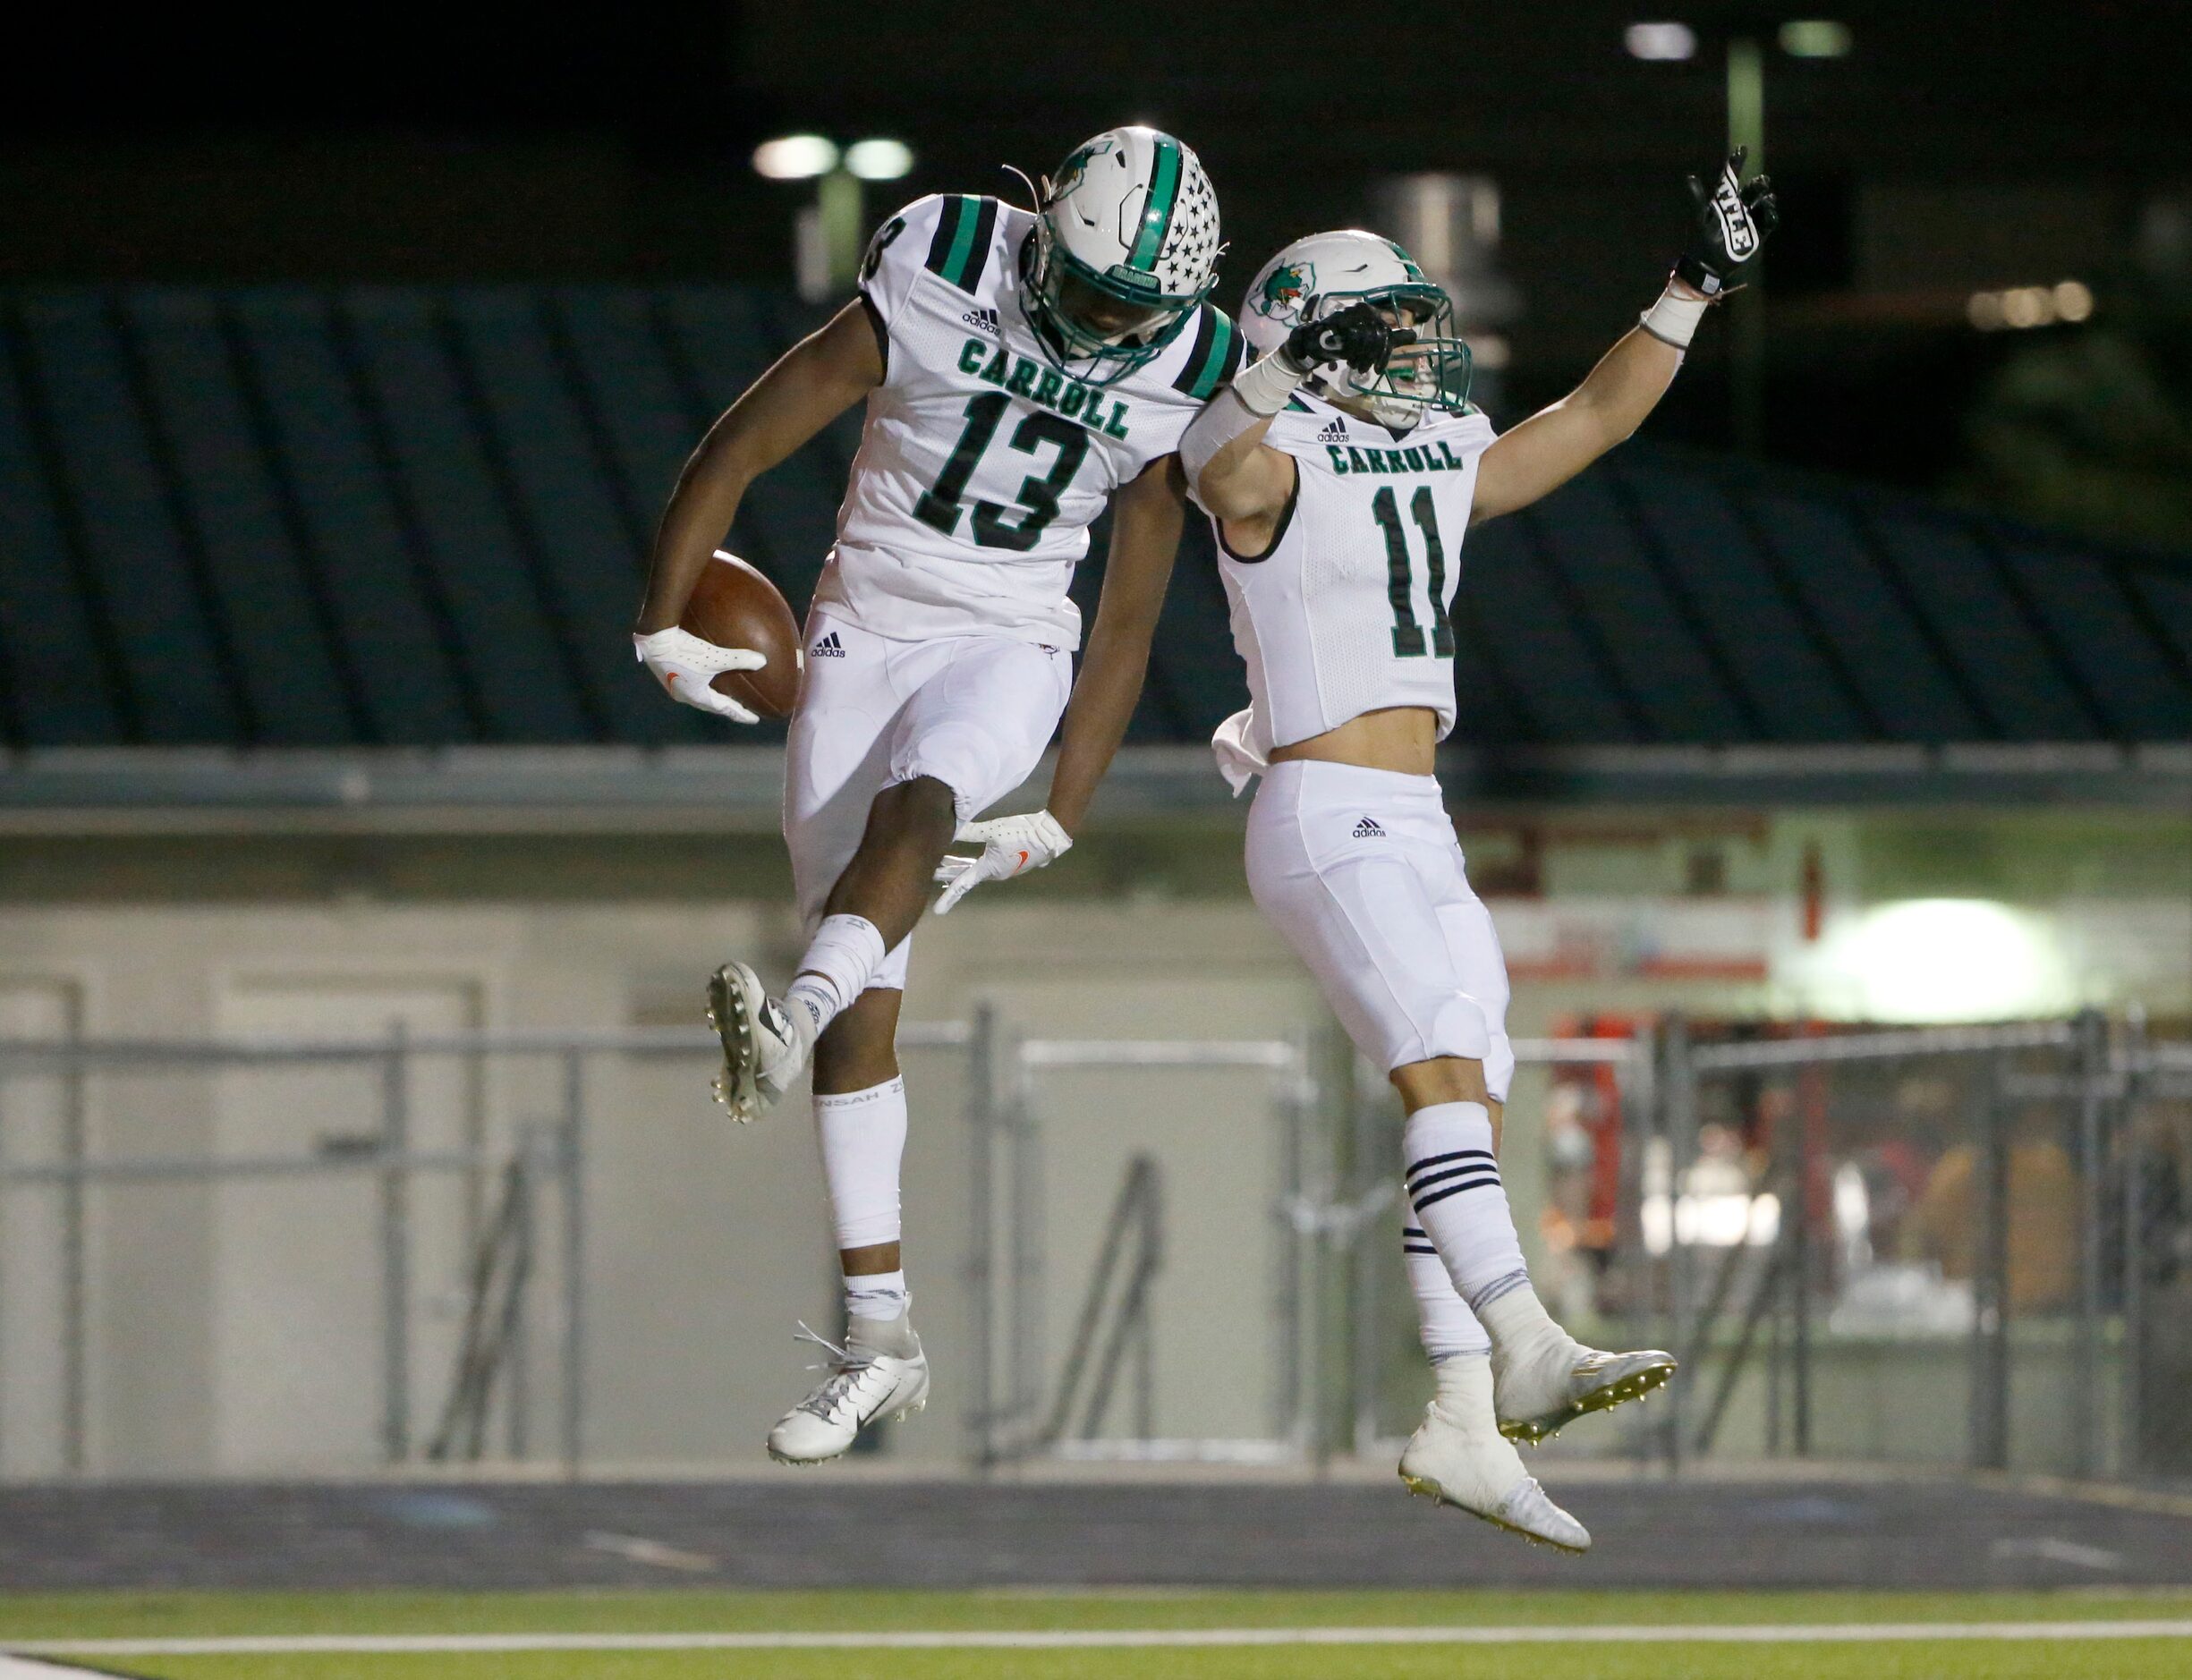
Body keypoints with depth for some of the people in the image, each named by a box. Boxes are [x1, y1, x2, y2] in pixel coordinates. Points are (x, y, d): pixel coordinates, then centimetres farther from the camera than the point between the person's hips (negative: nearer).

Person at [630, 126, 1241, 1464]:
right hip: (865, 639, 0)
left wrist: (1063, 823, 2)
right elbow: (739, 453, -8)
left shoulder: (1172, 388, -5)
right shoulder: (931, 295, -14)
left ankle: (790, 1023, -63)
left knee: (914, 809, -36)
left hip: (1008, 653, 0)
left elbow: (1129, 622, 3)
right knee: (868, 1004, -4)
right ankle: (879, 1335, 1)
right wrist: (665, 627, -6)